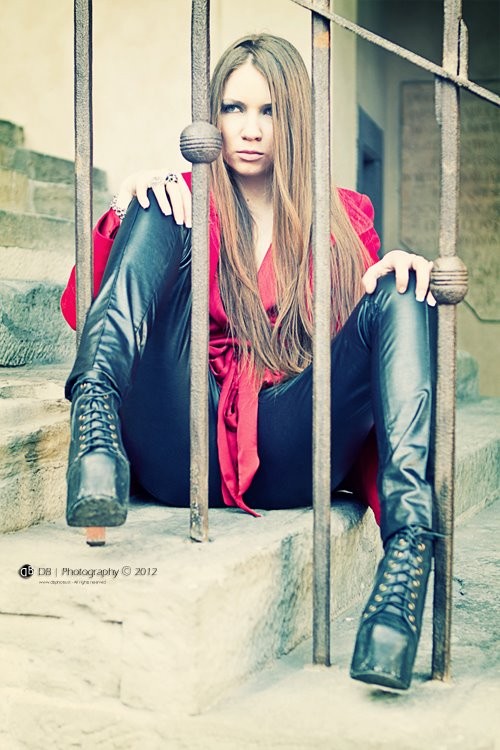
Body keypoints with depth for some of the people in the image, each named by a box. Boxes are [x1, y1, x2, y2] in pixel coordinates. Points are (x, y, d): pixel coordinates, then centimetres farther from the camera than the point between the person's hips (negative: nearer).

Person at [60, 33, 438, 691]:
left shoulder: (344, 217, 17)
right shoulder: (185, 205, 14)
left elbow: (377, 318, 9)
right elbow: (84, 310, 2)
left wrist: (405, 273, -13)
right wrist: (127, 213, -14)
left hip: (289, 461, 1)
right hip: (182, 454, -1)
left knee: (401, 291, -16)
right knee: (156, 212, -10)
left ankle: (408, 546, -37)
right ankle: (96, 424, -36)